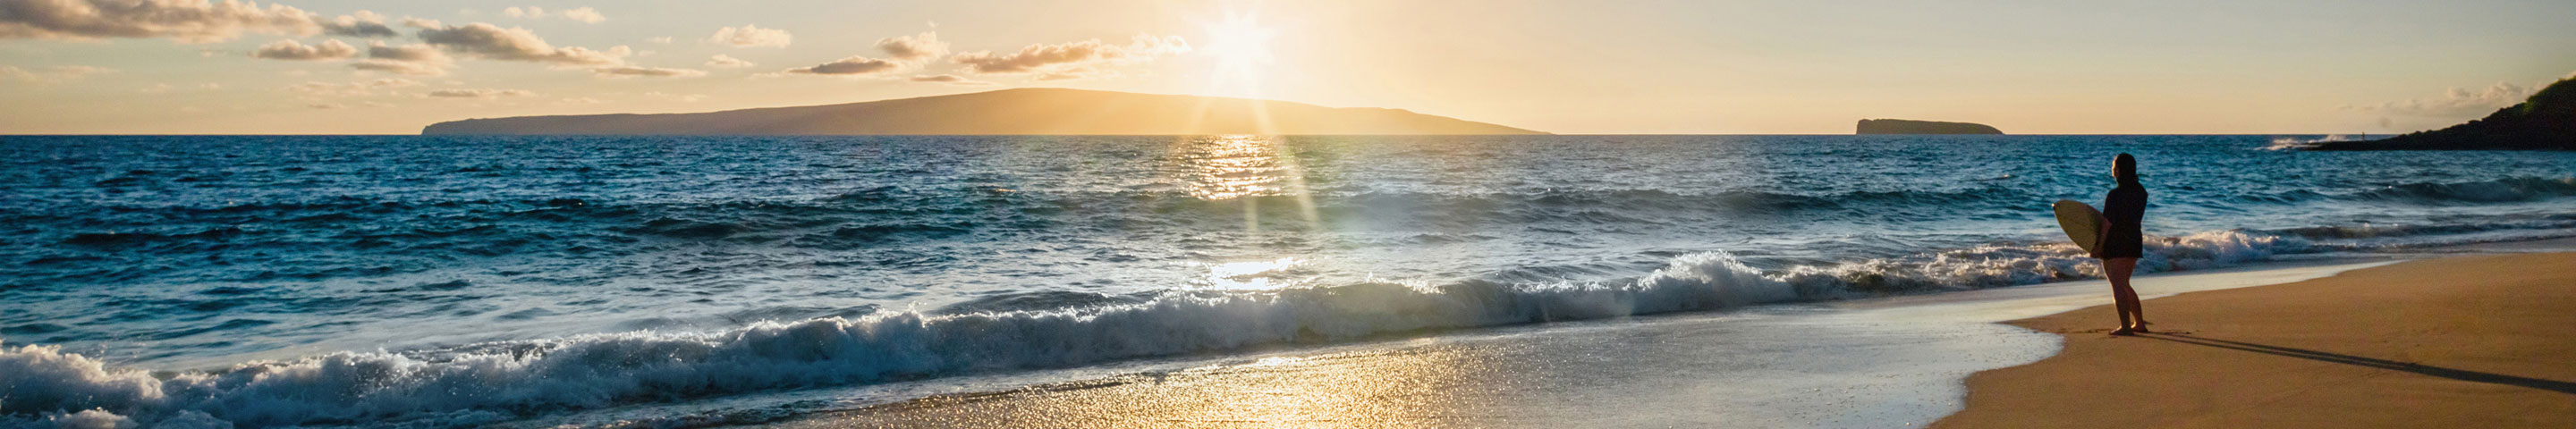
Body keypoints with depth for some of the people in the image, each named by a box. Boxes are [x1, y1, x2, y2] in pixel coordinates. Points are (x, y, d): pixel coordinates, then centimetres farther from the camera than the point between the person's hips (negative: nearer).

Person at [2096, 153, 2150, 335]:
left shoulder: (2115, 195, -18)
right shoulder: (2141, 192, 6)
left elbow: (2108, 223, -17)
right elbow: (2135, 218, 13)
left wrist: (2099, 246, -11)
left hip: (2115, 244, -8)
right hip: (2134, 241, 8)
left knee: (2118, 286, -3)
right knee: (2124, 285, 20)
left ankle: (2125, 327, -6)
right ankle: (2139, 323, 22)